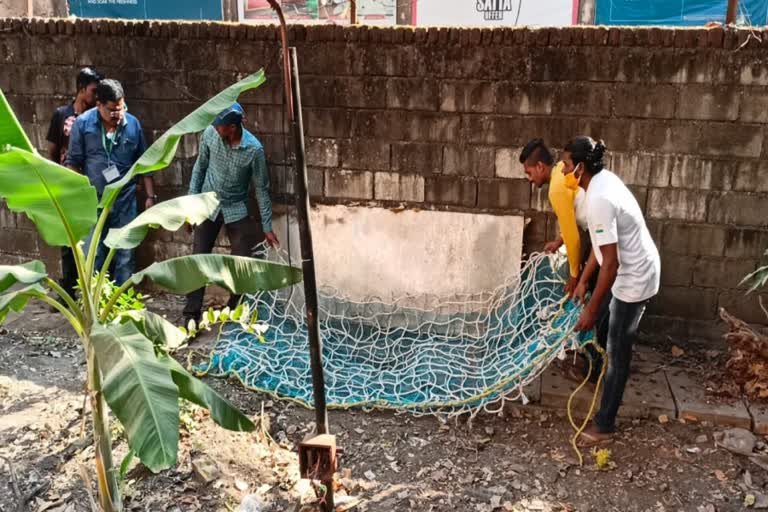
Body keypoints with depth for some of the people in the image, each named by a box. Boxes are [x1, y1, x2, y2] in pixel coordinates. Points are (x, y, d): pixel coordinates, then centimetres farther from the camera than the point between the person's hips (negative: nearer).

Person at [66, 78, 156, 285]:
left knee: (125, 256, 8)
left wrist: (150, 196, 4)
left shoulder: (133, 124, -2)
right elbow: (74, 163, -1)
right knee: (92, 256, 5)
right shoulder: (83, 123, -7)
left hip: (125, 201, 1)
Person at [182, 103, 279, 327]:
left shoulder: (254, 149, -21)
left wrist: (267, 226, -8)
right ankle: (191, 315, 6)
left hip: (237, 209, -1)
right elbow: (200, 166, 3)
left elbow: (262, 188, -10)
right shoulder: (209, 134, -14)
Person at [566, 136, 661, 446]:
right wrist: (583, 280, 14)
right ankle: (592, 372, 52)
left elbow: (611, 263, -29)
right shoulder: (603, 179, 2)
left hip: (634, 277, -10)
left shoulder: (599, 200, -30)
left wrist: (592, 309, -21)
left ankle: (604, 425, 13)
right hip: (632, 267, 10)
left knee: (617, 351, 1)